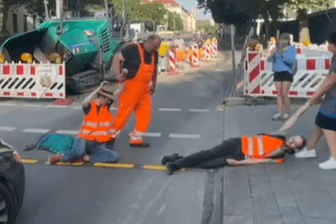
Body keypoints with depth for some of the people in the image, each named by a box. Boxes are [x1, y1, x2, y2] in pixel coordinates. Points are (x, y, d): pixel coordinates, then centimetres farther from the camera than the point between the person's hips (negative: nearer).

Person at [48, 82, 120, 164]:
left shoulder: (107, 107, 11)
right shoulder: (90, 106, 1)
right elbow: (85, 103, -22)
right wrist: (98, 89, -22)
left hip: (98, 146, 4)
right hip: (85, 140, -3)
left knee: (115, 156, -24)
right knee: (79, 151, -39)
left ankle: (85, 158, -17)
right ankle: (61, 157, -7)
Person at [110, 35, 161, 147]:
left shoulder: (154, 54, 7)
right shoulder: (133, 49, -14)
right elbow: (116, 58, -12)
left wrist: (153, 84, 25)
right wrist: (118, 74, -24)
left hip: (144, 89, 7)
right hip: (130, 87, -7)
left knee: (145, 115, 6)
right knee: (123, 113, -3)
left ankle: (136, 139, 18)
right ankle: (110, 136, 14)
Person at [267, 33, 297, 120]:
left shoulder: (292, 49, -1)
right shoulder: (277, 49, 11)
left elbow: (292, 60, -16)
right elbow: (270, 60, 6)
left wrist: (282, 54, -25)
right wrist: (271, 54, -15)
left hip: (287, 73, -4)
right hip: (277, 73, 4)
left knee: (284, 94, -8)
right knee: (279, 94, 4)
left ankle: (288, 112, 7)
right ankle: (280, 113, 9)